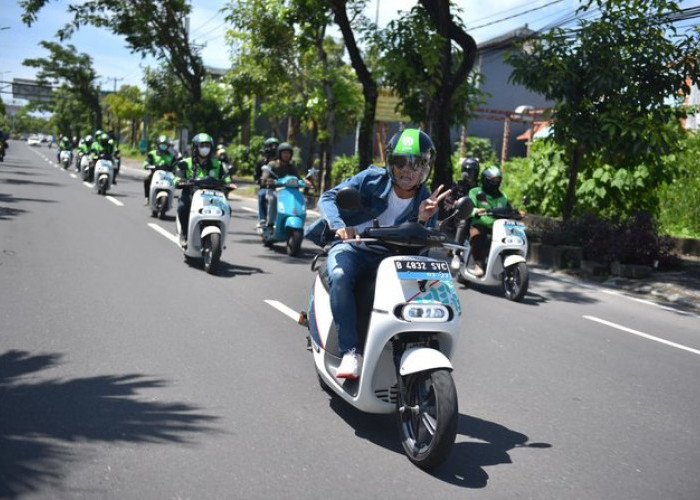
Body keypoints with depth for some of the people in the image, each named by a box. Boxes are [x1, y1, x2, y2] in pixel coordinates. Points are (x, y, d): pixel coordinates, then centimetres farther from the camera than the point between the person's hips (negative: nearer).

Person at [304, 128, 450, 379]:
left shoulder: (425, 202, -1)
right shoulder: (372, 179, -7)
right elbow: (328, 197, -9)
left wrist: (423, 220, -24)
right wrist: (339, 225, -29)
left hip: (388, 256, 2)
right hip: (350, 247, -2)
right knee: (340, 277, -35)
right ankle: (351, 352, -33)